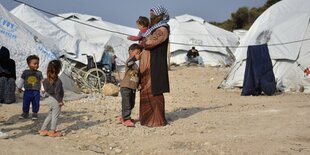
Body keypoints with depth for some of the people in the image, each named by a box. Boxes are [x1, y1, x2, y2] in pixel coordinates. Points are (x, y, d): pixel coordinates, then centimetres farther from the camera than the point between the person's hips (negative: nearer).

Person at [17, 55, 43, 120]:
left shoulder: (39, 73, 0)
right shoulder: (25, 72, 1)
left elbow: (42, 81, 3)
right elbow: (21, 80, 11)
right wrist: (19, 87, 16)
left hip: (36, 92, 0)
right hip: (27, 91, 1)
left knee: (36, 103, 4)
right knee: (25, 103, 8)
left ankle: (35, 113, 18)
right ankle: (25, 113, 24)